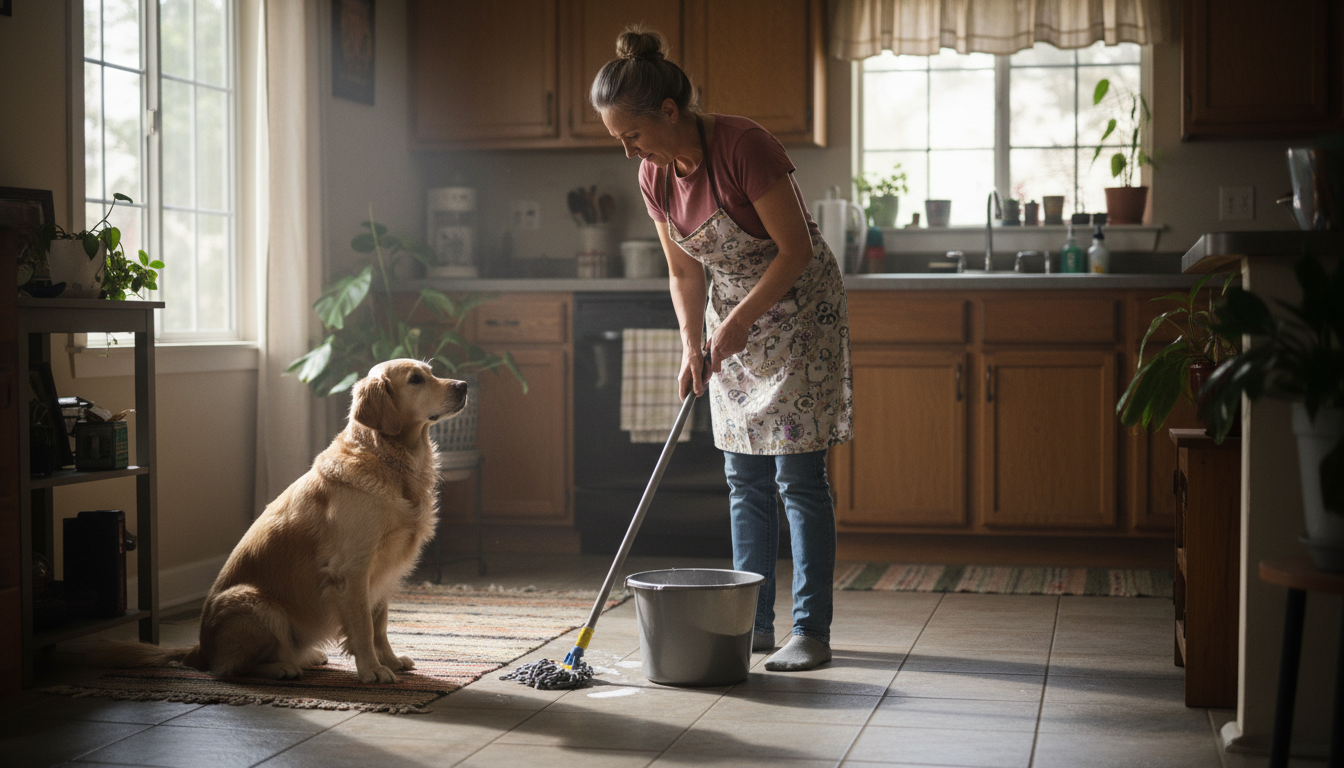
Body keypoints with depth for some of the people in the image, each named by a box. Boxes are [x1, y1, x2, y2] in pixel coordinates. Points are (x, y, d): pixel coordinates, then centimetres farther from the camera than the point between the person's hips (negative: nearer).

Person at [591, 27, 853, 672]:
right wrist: (692, 345, -6)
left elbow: (796, 249, -22)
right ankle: (754, 623, 16)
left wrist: (740, 320, -22)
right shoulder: (654, 177, -3)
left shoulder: (743, 145, -25)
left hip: (798, 309, -7)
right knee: (745, 478, 8)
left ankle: (811, 631, -1)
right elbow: (685, 273, 6)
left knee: (797, 475, -7)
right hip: (732, 315, 7)